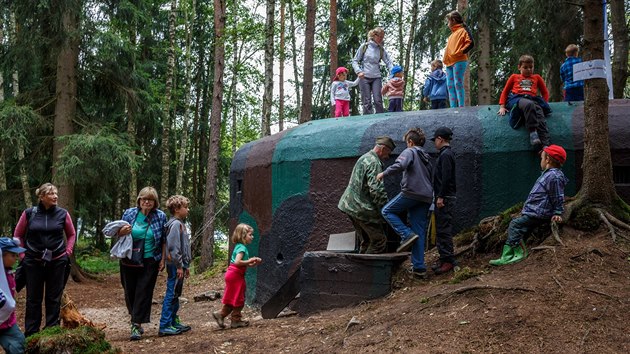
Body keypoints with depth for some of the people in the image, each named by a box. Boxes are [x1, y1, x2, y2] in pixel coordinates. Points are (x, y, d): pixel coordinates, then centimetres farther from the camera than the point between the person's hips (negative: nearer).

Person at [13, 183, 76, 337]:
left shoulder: (62, 213, -2)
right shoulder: (29, 213, -4)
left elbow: (71, 234, 12)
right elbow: (18, 235, 8)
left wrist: (68, 252, 4)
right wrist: (22, 254, 3)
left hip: (57, 261, 1)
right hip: (33, 262, -1)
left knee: (54, 298, 7)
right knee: (33, 298, 6)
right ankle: (31, 334, 15)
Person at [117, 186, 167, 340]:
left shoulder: (160, 216, -2)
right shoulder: (129, 213, 0)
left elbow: (164, 240, 3)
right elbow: (118, 233, 9)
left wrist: (163, 259, -1)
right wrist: (121, 232, -15)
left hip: (149, 262, -2)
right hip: (129, 261, 2)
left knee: (143, 292, -6)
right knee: (130, 291, 9)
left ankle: (136, 325, -4)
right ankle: (135, 318, 29)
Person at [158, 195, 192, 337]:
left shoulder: (180, 224, 17)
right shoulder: (175, 224, -15)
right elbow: (173, 247, -20)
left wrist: (186, 266, 22)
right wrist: (179, 266, -19)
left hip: (179, 265, 10)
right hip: (175, 266, -10)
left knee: (175, 295, 15)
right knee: (171, 295, -7)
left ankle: (174, 321, 23)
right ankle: (165, 326, -3)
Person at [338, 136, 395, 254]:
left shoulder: (364, 158, 17)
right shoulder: (374, 163, -16)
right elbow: (376, 190, -24)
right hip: (363, 209, -10)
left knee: (365, 242, 16)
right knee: (379, 240, -4)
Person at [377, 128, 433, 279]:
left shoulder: (409, 152, 1)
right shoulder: (426, 157, 26)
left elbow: (400, 165, -19)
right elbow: (431, 178, 27)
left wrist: (384, 173, -7)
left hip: (411, 192, -7)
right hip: (426, 197, 7)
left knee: (387, 211, 8)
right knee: (419, 232, 6)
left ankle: (407, 235, -10)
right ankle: (419, 268, 2)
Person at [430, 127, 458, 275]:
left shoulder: (445, 155, -13)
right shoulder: (446, 154, 18)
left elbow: (446, 178, -21)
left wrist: (441, 197, -21)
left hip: (445, 198, -10)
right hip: (445, 197, 10)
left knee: (444, 229, -9)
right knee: (441, 230, 13)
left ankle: (449, 260, -7)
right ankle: (444, 258, 18)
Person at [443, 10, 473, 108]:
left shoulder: (462, 30, 3)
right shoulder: (451, 35, 28)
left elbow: (470, 43, -10)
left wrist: (460, 52, -14)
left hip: (459, 61, -8)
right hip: (449, 63, 8)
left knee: (458, 84, -14)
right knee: (450, 85, 0)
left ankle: (461, 107, -18)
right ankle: (453, 108, -3)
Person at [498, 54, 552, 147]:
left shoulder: (537, 77, 31)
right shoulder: (514, 77, 28)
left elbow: (545, 92, 31)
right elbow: (505, 91, 26)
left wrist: (544, 104, 12)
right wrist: (502, 107, 13)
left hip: (533, 100, 1)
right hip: (517, 99, -1)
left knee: (540, 118, -32)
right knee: (529, 104, -41)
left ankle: (546, 145, -44)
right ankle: (532, 131, -42)